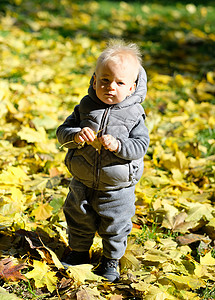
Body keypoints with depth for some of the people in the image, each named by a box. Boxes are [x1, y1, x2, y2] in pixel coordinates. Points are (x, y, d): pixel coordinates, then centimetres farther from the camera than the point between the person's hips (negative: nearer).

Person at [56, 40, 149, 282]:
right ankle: (79, 251, 44)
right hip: (82, 182, 3)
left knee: (114, 225, 13)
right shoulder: (85, 107, -6)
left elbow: (140, 146, -16)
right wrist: (76, 135, -26)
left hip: (117, 187, -2)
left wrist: (117, 145, -32)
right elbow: (63, 132, -4)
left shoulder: (133, 114, -13)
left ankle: (111, 260, 36)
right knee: (78, 218, 20)